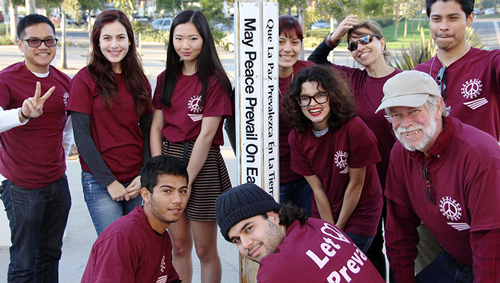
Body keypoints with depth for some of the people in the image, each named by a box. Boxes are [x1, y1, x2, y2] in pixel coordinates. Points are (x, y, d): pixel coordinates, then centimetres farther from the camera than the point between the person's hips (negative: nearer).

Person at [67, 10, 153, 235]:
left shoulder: (139, 80, 9)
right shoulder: (84, 80, -5)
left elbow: (147, 130, 10)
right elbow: (81, 136, -8)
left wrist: (145, 175, -2)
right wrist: (109, 182, -10)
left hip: (137, 181, 4)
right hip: (100, 181, -4)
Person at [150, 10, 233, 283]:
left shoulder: (215, 80, -8)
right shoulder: (166, 78, 10)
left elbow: (206, 135, -13)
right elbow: (156, 127, 6)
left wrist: (186, 182, -14)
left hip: (202, 164, -5)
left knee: (205, 250, 5)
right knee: (179, 245, 14)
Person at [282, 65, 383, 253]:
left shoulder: (355, 128, -24)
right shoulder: (297, 137, -10)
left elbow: (356, 183, -15)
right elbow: (317, 188, -7)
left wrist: (339, 227, -8)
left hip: (360, 214, -3)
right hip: (324, 215, 4)